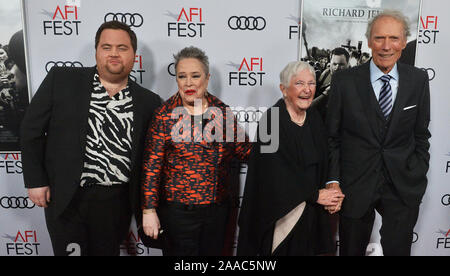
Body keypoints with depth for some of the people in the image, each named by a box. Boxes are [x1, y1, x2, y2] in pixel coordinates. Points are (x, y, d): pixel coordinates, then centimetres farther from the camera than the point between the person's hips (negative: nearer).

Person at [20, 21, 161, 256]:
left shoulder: (149, 102, 1)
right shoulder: (61, 80, -2)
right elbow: (32, 130, 2)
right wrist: (35, 181, -1)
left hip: (116, 202, 1)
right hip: (64, 199, -1)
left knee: (108, 251, 16)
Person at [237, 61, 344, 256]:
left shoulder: (314, 117, 5)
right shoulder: (272, 121, -16)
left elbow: (323, 163, 11)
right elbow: (277, 173, -19)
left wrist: (330, 193, -4)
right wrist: (315, 195, -11)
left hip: (311, 211, 6)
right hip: (281, 212, -6)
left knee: (308, 250, 11)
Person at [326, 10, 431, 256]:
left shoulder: (418, 80, 1)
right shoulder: (344, 81, -7)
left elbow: (421, 133, 8)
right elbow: (332, 136, -4)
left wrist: (419, 177, 4)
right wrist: (333, 181, -9)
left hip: (403, 188, 2)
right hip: (355, 186, -1)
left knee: (398, 249, 11)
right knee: (352, 249, 15)